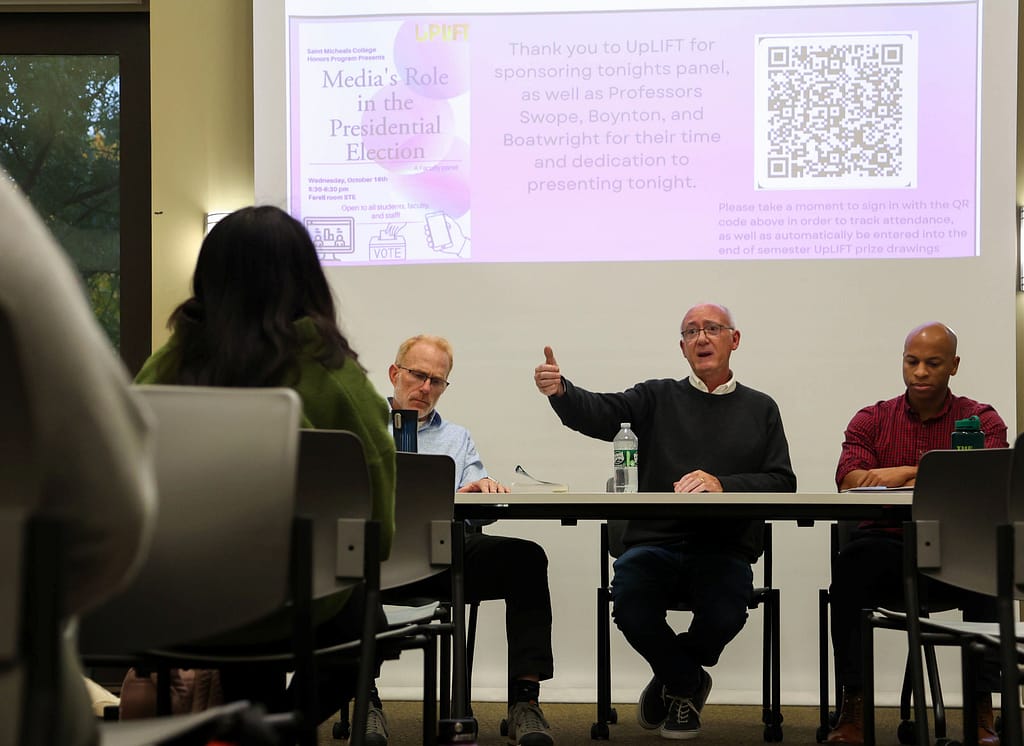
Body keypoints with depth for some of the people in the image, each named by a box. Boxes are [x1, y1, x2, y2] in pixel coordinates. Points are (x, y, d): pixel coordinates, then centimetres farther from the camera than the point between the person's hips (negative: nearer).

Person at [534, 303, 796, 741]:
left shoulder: (760, 409, 16)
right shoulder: (659, 399, 14)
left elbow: (782, 483, 5)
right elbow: (599, 413, -3)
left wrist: (722, 485, -13)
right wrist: (559, 391, -26)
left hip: (725, 548, 0)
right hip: (655, 541, 0)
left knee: (723, 615, -30)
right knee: (630, 605, -29)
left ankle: (673, 680, 8)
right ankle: (688, 681, 5)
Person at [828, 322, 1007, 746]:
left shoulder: (981, 420, 9)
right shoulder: (872, 420, 12)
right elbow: (848, 479, -7)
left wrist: (906, 476, -21)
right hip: (887, 547, 1)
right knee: (852, 563, -32)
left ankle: (982, 709, -23)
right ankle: (853, 705, -26)